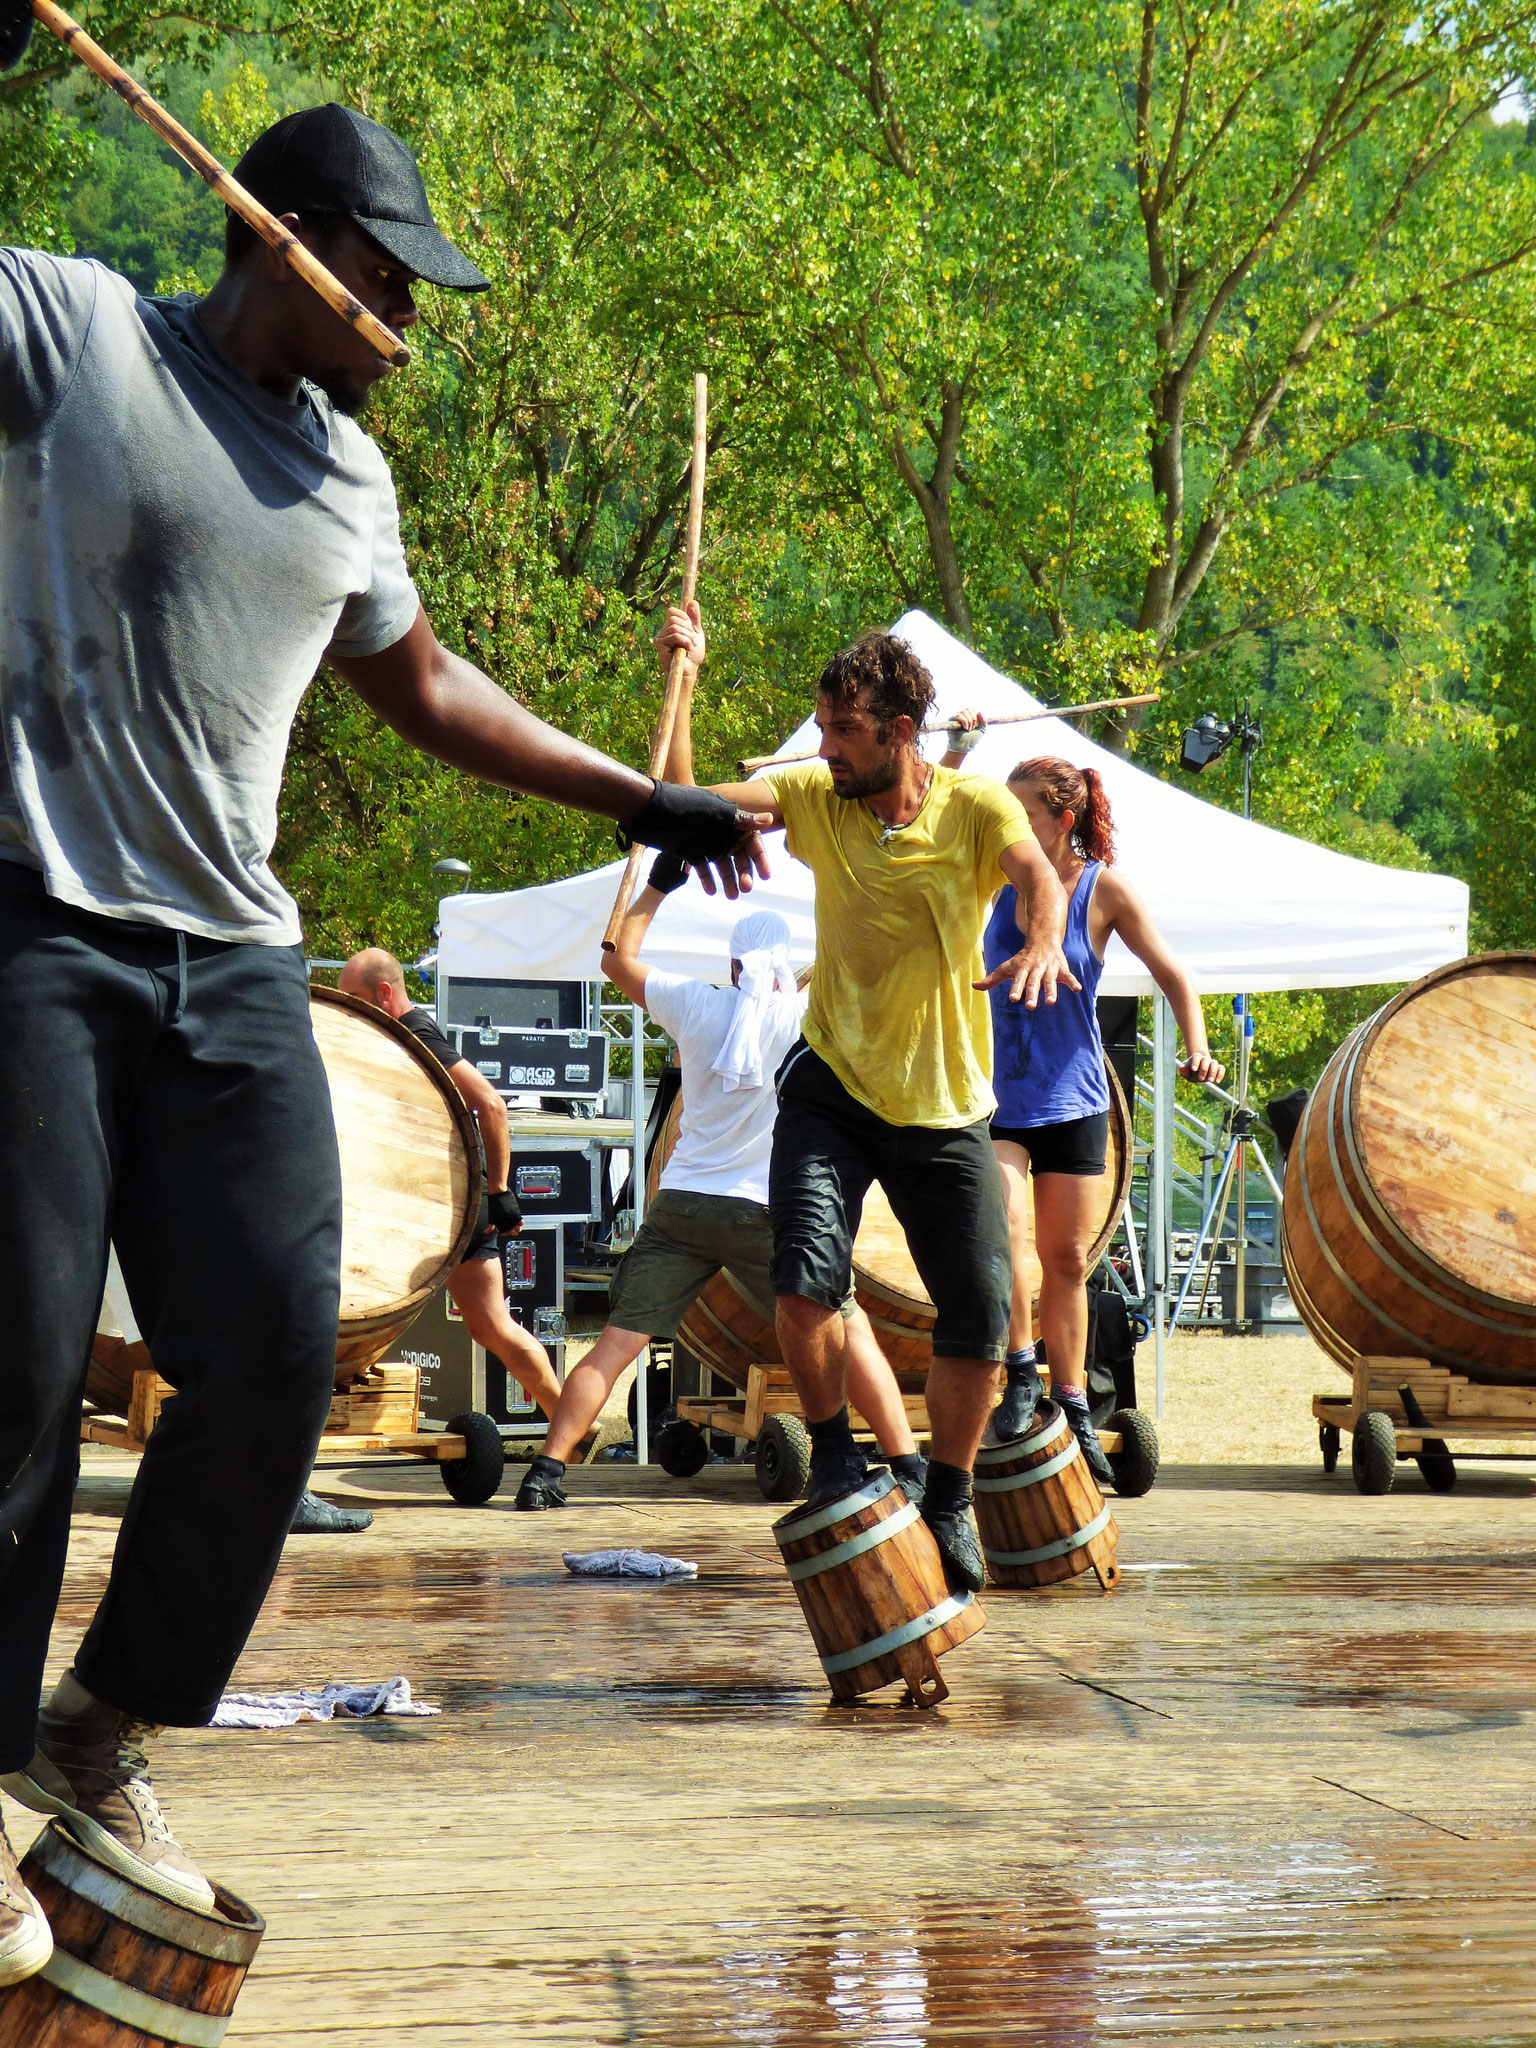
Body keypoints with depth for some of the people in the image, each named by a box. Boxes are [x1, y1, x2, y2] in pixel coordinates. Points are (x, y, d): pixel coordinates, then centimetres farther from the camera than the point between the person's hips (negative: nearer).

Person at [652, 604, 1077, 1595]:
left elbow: (1038, 873, -26)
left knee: (979, 1315, 1)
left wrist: (1042, 944, -48)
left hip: (945, 1104, 0)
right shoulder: (814, 797, -1)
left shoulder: (973, 806, -7)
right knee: (807, 1274, -20)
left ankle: (949, 1503, 21)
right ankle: (834, 1460, 2)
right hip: (832, 1086, 0)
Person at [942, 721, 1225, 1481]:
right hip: (996, 1094, 1)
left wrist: (1196, 1045, -20)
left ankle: (1072, 1409, 15)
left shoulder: (1104, 888, -7)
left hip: (1072, 1099, -1)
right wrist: (955, 756, -6)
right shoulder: (1002, 873, 0)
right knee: (1004, 1227, -22)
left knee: (1066, 1259, 5)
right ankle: (1020, 1376, -11)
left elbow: (1171, 975, -5)